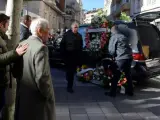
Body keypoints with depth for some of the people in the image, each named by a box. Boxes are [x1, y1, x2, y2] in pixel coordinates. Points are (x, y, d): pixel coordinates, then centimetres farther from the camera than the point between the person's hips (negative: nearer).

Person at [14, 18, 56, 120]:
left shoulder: (21, 45, 4)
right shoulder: (41, 47, -20)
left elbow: (15, 72, 11)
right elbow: (42, 77, -26)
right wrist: (49, 96, -13)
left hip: (22, 96, 8)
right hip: (37, 99, -8)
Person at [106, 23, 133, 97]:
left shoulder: (113, 37, 0)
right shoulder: (124, 37, 20)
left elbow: (111, 50, -2)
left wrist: (114, 56, 15)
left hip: (121, 59, -7)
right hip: (129, 58, 7)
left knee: (116, 76, 1)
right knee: (128, 75, 18)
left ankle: (112, 93, 6)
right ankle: (130, 91, 28)